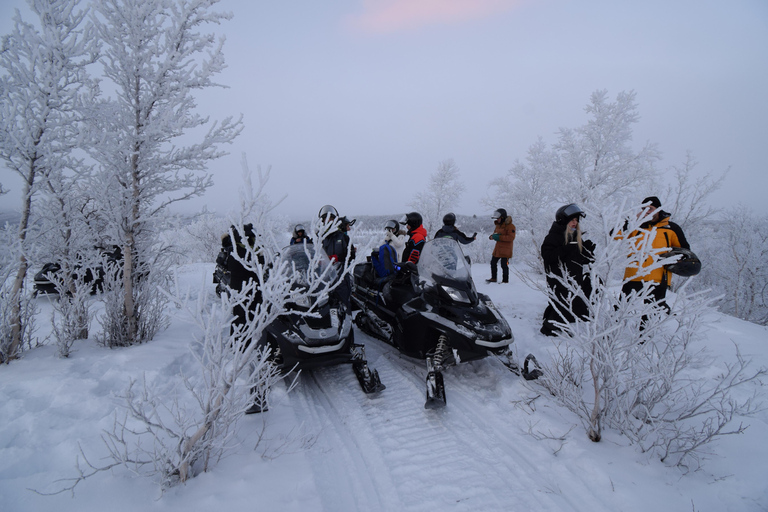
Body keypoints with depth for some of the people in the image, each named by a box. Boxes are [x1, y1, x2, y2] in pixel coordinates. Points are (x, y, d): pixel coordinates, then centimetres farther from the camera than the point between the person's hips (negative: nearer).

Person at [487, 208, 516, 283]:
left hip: (505, 250, -8)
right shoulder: (498, 224, 11)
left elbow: (511, 237, -23)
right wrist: (492, 236, -1)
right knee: (493, 263, 13)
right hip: (498, 248, 9)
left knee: (504, 265, -4)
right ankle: (493, 278, 27)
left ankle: (505, 280, 7)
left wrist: (499, 237, -25)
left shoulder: (510, 226, -15)